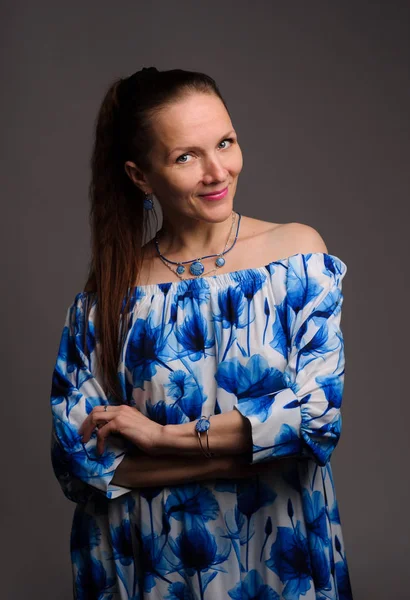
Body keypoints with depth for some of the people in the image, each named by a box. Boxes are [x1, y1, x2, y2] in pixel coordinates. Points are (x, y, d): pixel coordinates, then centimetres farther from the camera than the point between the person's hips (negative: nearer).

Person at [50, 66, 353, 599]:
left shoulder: (298, 251, -8)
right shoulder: (110, 293, -8)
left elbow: (319, 409, -15)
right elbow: (78, 461, -12)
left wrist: (163, 436, -17)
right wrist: (258, 446, -18)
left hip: (282, 546, 1)